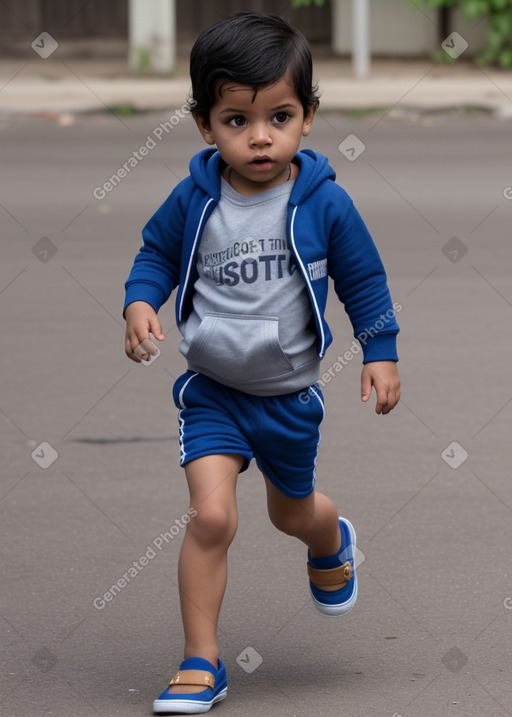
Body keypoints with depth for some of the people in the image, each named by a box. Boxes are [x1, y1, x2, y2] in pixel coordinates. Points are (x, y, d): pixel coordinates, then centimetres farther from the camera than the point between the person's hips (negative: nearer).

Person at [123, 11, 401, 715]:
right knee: (211, 517, -16)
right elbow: (157, 255, 5)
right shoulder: (194, 200, -12)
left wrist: (381, 353, -2)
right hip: (212, 391, 0)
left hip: (290, 393, 1)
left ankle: (332, 542, 61)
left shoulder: (324, 203, -14)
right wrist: (140, 303, -13)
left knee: (292, 511, 22)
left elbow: (364, 279, -1)